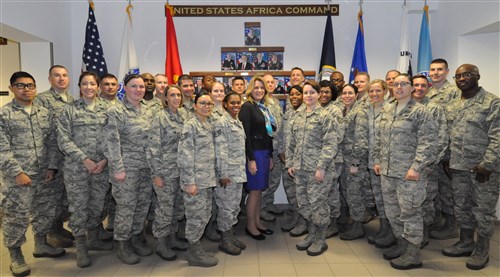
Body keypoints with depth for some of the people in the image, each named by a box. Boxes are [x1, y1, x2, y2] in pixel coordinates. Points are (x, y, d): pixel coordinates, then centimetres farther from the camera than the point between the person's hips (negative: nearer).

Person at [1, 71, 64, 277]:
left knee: (45, 212, 15)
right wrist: (18, 172, -16)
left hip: (43, 175, 5)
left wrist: (52, 167, 1)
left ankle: (41, 245, 34)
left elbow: (52, 142, 9)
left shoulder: (45, 113, 9)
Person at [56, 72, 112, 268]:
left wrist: (105, 160, -8)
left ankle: (93, 239, 32)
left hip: (102, 167, 2)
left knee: (97, 206, 12)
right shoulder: (69, 110, 0)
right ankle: (81, 248, 19)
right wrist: (84, 159, -14)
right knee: (79, 207, 4)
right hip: (76, 168, -2)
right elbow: (63, 140, -6)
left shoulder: (106, 109, 7)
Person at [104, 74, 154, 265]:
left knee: (143, 204, 13)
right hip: (127, 167, -6)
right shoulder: (116, 111, -9)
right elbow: (112, 142, -14)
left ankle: (136, 238, 31)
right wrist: (118, 168, -17)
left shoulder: (148, 111, 10)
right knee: (126, 206, 2)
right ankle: (123, 245, 19)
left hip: (147, 167, 6)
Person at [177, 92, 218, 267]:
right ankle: (194, 253, 15)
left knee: (205, 215, 15)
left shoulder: (209, 125, 14)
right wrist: (189, 181, -20)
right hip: (195, 180, -8)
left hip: (207, 179, 8)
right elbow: (185, 156, -17)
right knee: (196, 216, 1)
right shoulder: (190, 125, -11)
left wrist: (212, 177, 17)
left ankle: (195, 248, 28)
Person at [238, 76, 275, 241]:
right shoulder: (247, 107, -10)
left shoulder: (264, 108, 13)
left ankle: (257, 222, 24)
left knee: (259, 190, 13)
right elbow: (246, 135, -16)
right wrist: (251, 159, -18)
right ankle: (250, 226, 13)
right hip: (254, 153, -7)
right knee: (254, 190, 0)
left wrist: (270, 156, 15)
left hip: (265, 153, 7)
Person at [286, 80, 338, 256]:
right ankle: (311, 234, 30)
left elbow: (331, 144, -14)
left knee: (318, 204, 2)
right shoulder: (298, 117, 12)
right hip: (300, 169, 6)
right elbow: (291, 143, 16)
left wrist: (322, 167, -19)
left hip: (317, 169, -6)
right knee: (303, 204, 13)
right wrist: (290, 163, 10)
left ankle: (320, 240, 18)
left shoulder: (325, 116, -7)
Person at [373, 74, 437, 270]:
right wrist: (377, 160, 12)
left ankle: (413, 254, 16)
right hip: (387, 171, 7)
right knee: (392, 211, 15)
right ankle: (402, 244, 33)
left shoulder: (420, 111, -7)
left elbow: (428, 143, -13)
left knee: (409, 213, 2)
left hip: (408, 173, -7)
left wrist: (416, 167, -19)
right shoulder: (387, 110, 12)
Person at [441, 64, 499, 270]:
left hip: (482, 168, -6)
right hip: (458, 167, 6)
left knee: (483, 209, 5)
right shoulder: (452, 106, 12)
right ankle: (466, 242, 31)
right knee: (461, 207, 15)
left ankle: (482, 249, 21)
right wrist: (446, 159, 9)